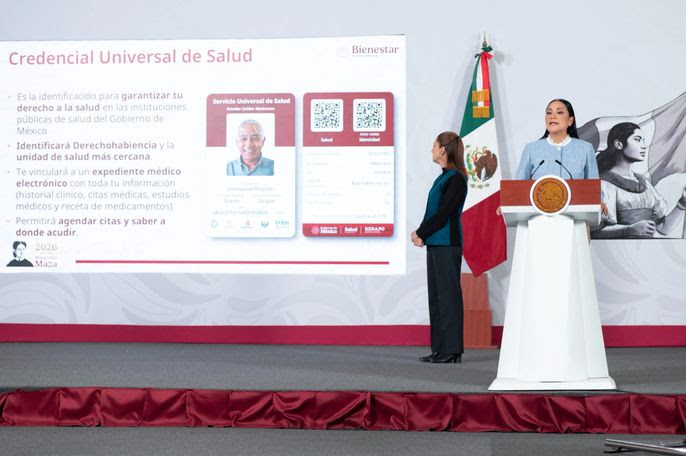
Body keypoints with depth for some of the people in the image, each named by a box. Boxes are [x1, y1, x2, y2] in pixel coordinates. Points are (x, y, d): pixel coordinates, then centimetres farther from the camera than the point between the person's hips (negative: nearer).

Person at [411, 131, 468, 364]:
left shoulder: (456, 179, -11)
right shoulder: (444, 177, 17)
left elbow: (443, 214, -16)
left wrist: (421, 234, -9)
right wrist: (421, 233, 2)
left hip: (447, 245, -9)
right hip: (435, 244, 9)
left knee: (448, 295, -7)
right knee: (436, 296, 10)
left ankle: (451, 350, -5)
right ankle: (440, 349, 14)